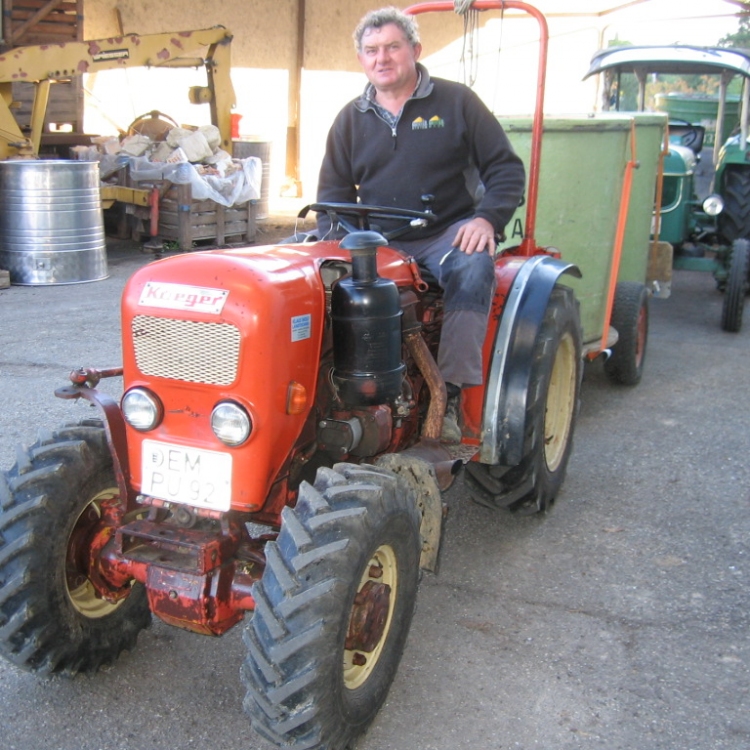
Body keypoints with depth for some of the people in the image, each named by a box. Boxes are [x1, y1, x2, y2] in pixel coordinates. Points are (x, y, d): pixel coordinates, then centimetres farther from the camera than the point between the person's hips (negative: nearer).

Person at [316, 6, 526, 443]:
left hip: (447, 234, -3)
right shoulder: (351, 119, 14)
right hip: (378, 241, 3)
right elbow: (334, 191, 17)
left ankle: (450, 393, -34)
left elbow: (506, 167, 1)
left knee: (472, 268, -36)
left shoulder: (456, 102, 4)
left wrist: (488, 218, -17)